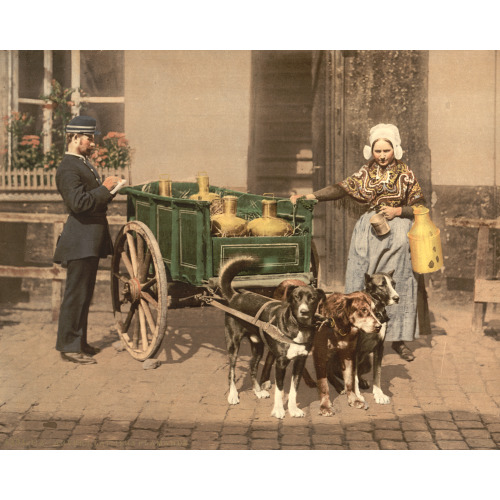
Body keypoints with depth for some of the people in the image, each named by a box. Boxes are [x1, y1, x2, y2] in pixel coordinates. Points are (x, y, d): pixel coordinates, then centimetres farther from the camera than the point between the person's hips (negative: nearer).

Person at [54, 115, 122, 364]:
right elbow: (79, 203, -27)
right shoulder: (68, 168, -16)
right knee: (76, 294, -5)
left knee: (84, 293, 15)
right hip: (80, 240, -10)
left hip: (91, 240, 10)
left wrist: (108, 190, 6)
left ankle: (79, 341, 24)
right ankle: (68, 346, 1)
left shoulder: (84, 164, 17)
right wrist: (104, 188, -18)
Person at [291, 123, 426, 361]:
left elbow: (420, 206, 4)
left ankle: (398, 339, 7)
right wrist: (310, 196, -9)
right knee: (362, 284, -1)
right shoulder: (366, 173, 8)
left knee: (398, 285, -3)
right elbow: (342, 188, 1)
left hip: (396, 233, -2)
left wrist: (398, 211, -12)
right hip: (368, 233, 2)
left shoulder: (405, 174, 2)